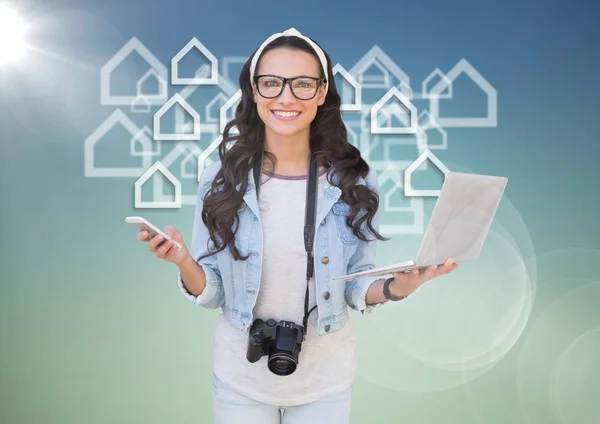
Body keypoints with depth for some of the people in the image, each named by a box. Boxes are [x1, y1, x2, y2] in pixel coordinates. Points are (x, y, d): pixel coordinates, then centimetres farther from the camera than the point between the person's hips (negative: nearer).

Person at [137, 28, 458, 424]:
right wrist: (183, 262, -26)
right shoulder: (221, 180, -10)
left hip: (326, 378, 0)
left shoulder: (355, 182, -10)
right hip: (241, 377, 0)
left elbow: (356, 287, -2)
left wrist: (395, 287, -22)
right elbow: (211, 294, -6)